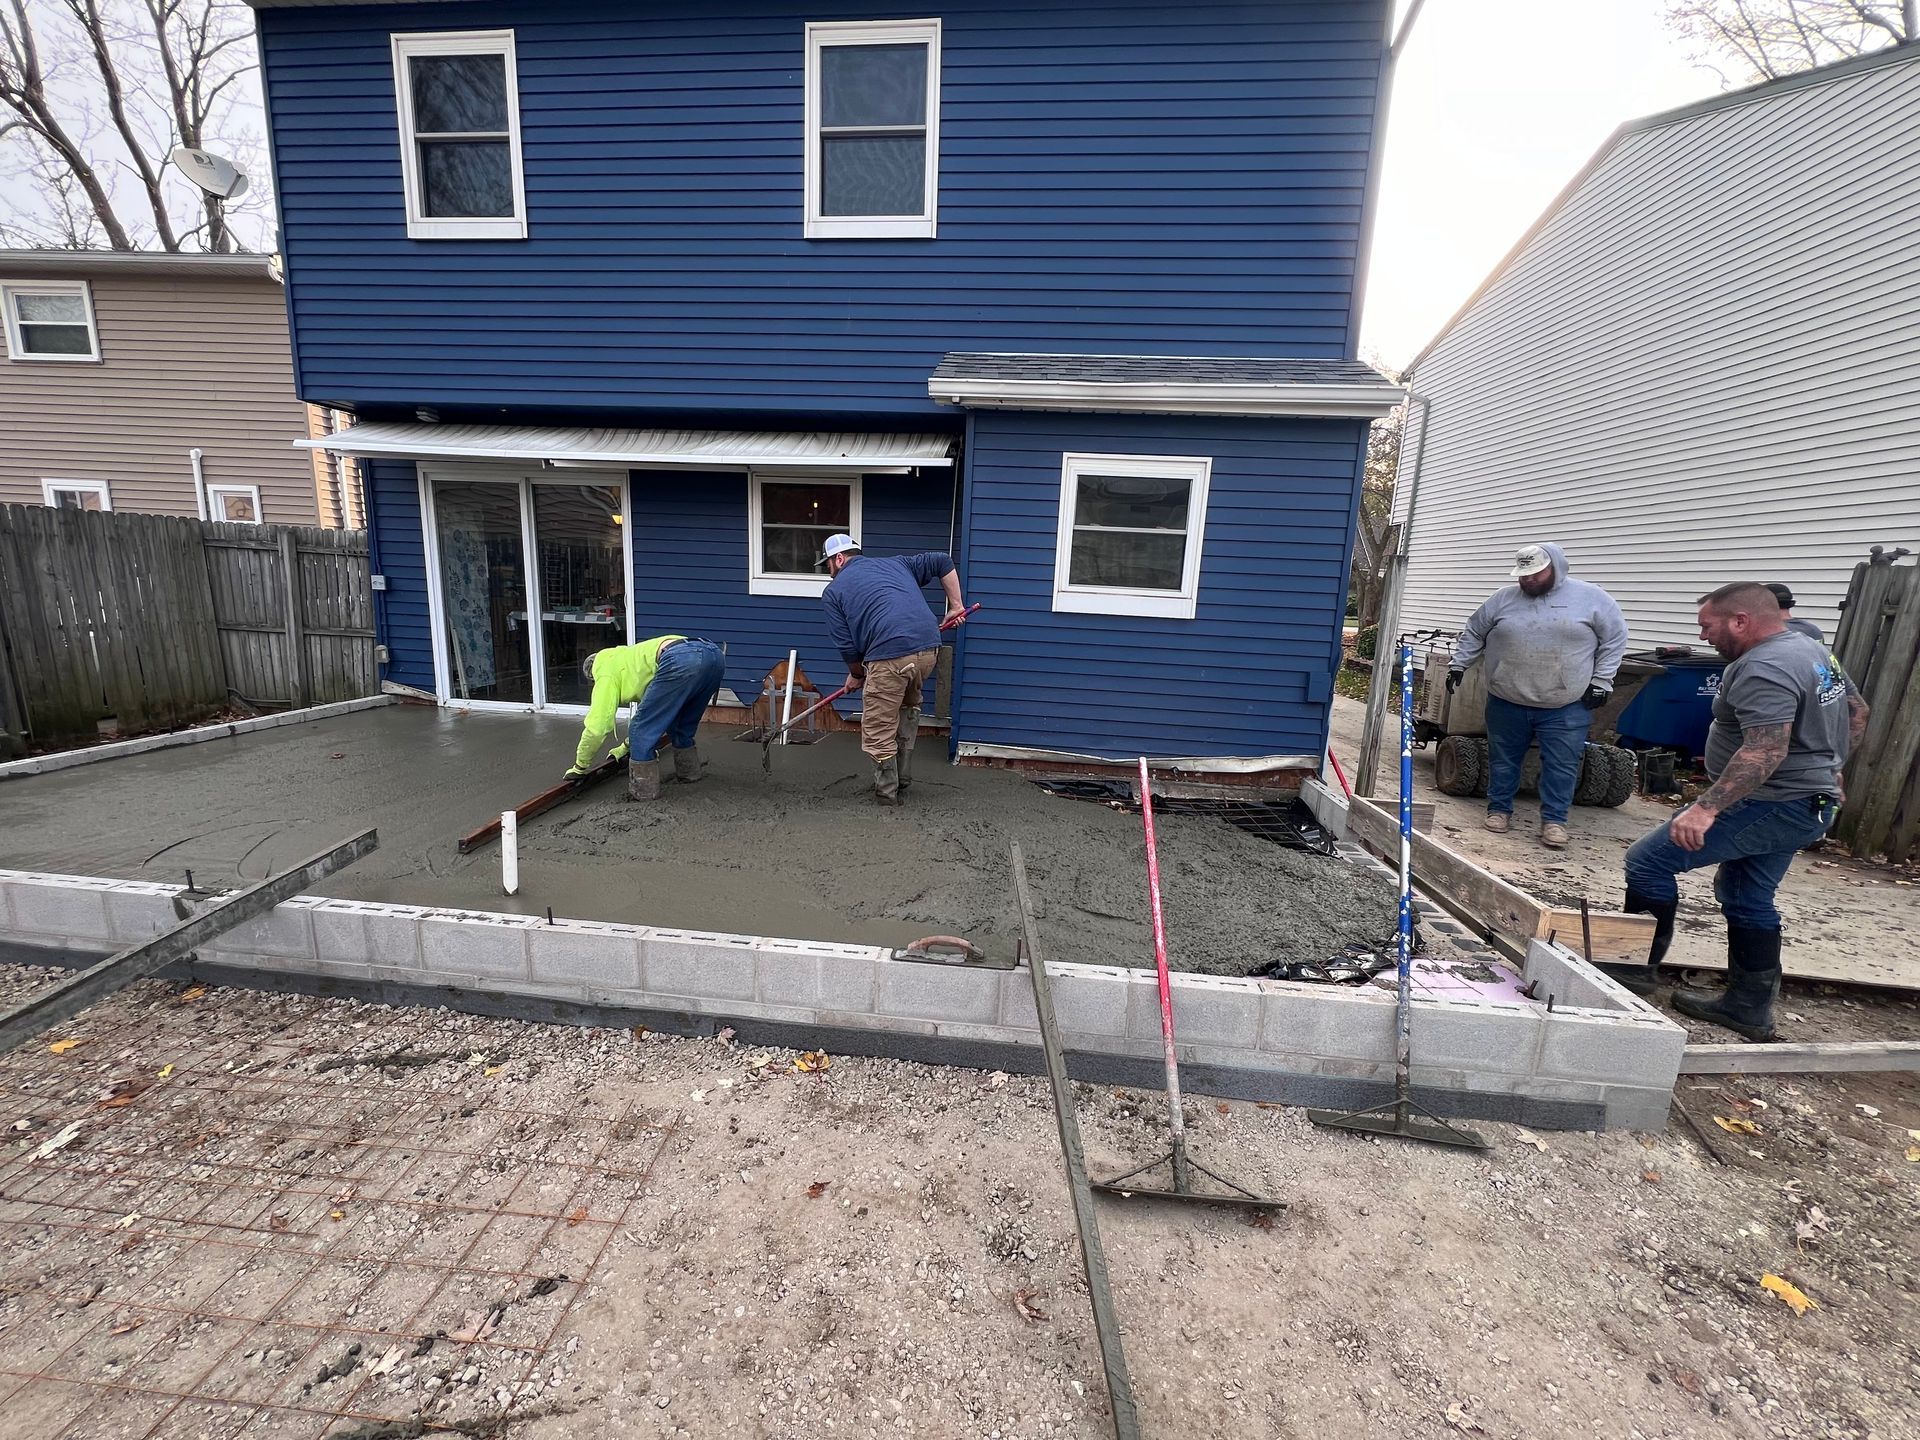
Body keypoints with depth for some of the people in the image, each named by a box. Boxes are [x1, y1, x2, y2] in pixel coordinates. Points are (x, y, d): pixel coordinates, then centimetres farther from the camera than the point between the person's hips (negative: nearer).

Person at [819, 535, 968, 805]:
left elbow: (846, 646, 10)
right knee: (909, 704, 31)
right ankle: (903, 776, 34)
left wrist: (856, 675, 27)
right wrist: (956, 606, 23)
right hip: (929, 650, 6)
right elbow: (943, 561, 20)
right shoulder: (896, 562, 26)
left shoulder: (834, 590, 14)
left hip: (889, 656, -6)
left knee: (879, 732, 10)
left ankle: (887, 795, 19)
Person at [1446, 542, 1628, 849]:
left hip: (1566, 707, -2)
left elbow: (1615, 637, 3)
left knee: (1561, 765, 1)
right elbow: (1473, 634, 13)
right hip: (1507, 703, 2)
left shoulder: (1591, 597, -1)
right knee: (1503, 760, 11)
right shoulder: (1502, 599, 4)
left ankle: (1554, 819, 12)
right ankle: (1499, 809, 25)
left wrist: (1601, 680, -1)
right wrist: (1457, 664, 5)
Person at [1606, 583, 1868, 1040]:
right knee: (1747, 900, 19)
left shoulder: (1764, 669, -22)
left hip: (1770, 805, -11)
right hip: (1808, 804, 11)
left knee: (1648, 861, -9)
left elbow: (1765, 751, -32)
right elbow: (1857, 713, 25)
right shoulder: (1810, 649, 13)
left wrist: (1706, 807, -37)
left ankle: (1638, 967, -1)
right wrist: (1827, 768, 30)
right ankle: (1749, 1006, 26)